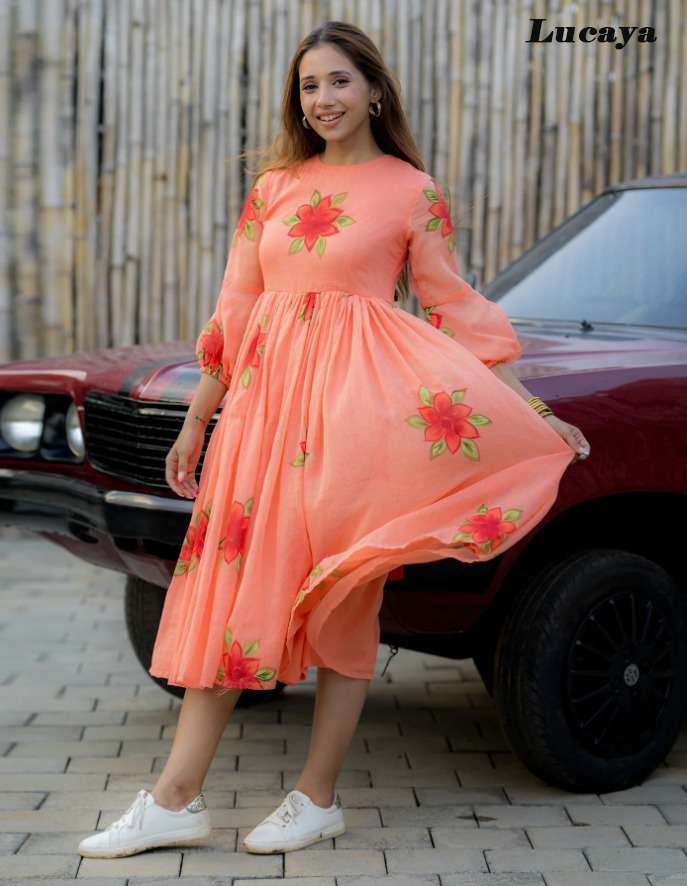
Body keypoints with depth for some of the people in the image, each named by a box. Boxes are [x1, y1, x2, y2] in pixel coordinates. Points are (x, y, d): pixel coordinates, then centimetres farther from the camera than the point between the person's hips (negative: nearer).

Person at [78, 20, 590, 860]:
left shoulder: (413, 192, 3)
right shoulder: (273, 186, 14)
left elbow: (456, 311, 4)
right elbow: (235, 308, 15)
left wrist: (533, 412, -2)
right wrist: (197, 418, 14)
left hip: (355, 396, -4)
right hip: (266, 391, 4)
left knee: (343, 595, 1)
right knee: (229, 588, 1)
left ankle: (316, 800, 11)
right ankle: (174, 800, 4)